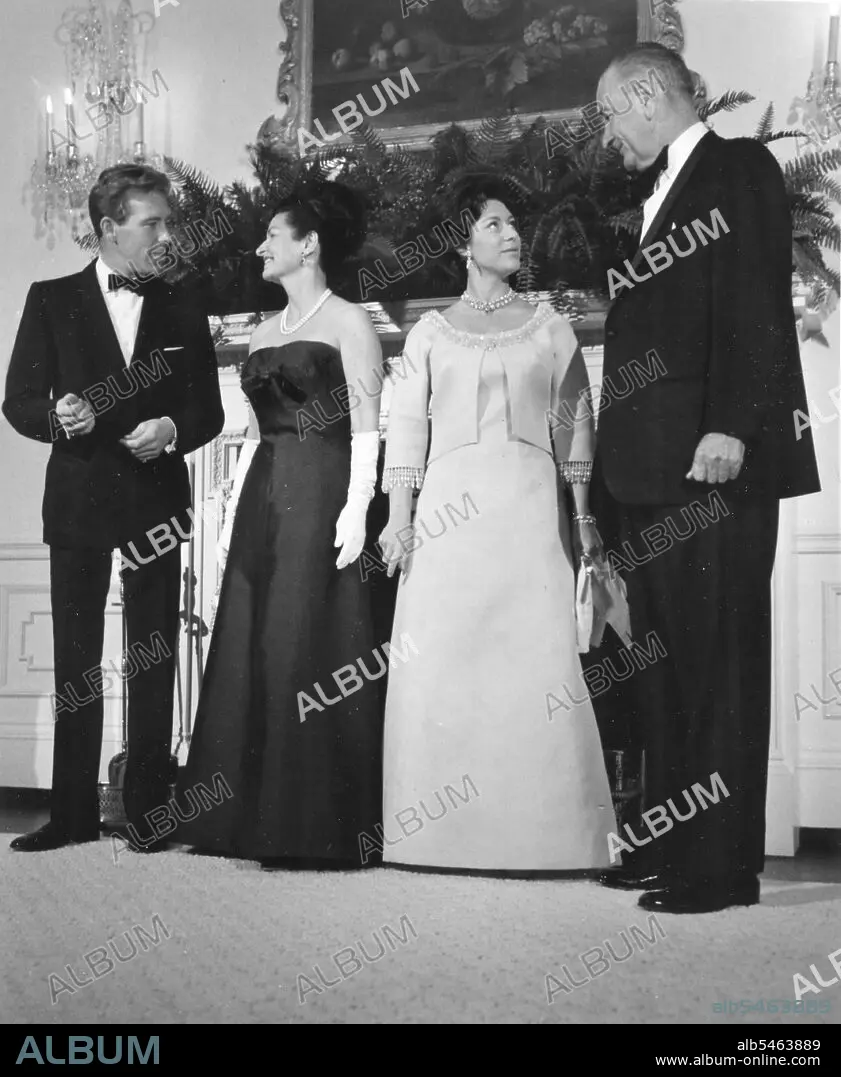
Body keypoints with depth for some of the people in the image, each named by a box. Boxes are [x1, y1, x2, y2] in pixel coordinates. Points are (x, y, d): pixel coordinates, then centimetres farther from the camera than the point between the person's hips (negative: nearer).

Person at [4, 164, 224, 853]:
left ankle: (148, 812, 13)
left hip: (156, 499, 1)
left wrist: (172, 429, -13)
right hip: (78, 499, -1)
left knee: (155, 660, 4)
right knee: (76, 660, 4)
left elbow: (208, 411, 8)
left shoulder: (182, 311, 8)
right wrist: (58, 417, -19)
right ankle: (73, 814, 12)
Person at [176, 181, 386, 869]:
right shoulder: (265, 332, 19)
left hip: (321, 498, -7)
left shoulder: (348, 322, -1)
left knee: (311, 652, -7)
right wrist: (233, 511, 15)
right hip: (263, 501, 7)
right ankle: (256, 818, 12)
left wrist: (356, 507, -17)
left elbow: (366, 427, -8)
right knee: (249, 651, 4)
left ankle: (318, 826, 1)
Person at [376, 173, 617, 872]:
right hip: (449, 507, 0)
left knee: (536, 659, -8)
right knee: (439, 662, -6)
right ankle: (445, 834, 2)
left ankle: (540, 831, -1)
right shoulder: (432, 332, 13)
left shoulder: (549, 326, 14)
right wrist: (398, 516, -1)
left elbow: (575, 421, 11)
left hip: (530, 506, 0)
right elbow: (406, 424, 9)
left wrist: (583, 511, 3)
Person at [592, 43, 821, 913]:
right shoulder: (660, 194, 24)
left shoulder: (737, 168, -2)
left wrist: (730, 427, -23)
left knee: (718, 663, -5)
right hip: (652, 474, 9)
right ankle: (668, 842, 20)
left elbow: (756, 308, -14)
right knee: (659, 668, 11)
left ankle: (721, 865, 1)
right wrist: (614, 473, 14)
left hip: (711, 467, -9)